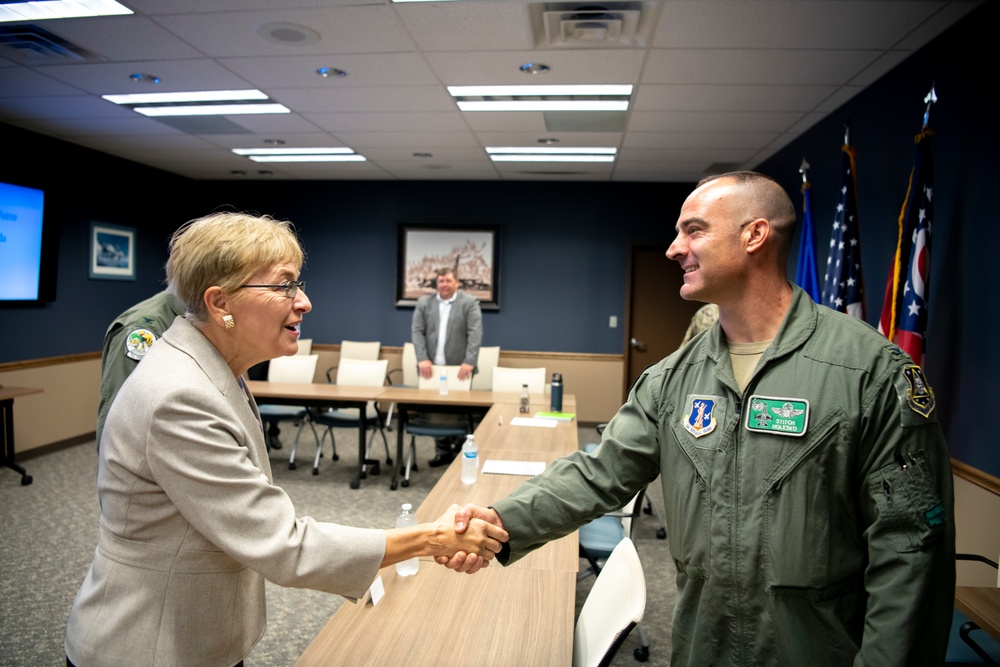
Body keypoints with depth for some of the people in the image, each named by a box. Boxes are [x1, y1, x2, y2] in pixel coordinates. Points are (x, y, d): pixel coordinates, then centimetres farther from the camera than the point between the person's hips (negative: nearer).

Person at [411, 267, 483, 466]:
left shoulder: (469, 302, -1)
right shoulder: (424, 302, 8)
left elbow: (475, 333, -8)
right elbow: (417, 331, 2)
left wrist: (469, 362, -17)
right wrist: (422, 359, -10)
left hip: (459, 368, -2)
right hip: (432, 367, 3)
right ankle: (442, 451, 15)